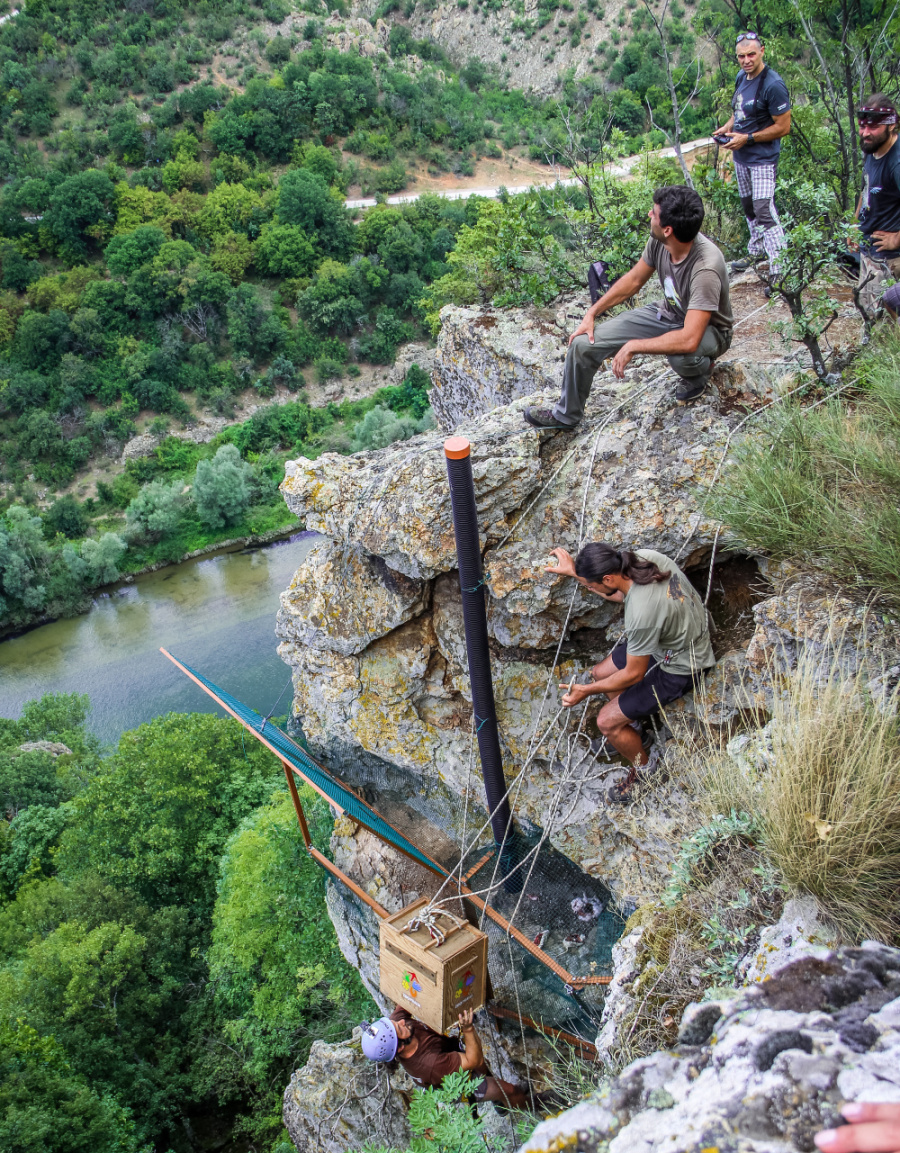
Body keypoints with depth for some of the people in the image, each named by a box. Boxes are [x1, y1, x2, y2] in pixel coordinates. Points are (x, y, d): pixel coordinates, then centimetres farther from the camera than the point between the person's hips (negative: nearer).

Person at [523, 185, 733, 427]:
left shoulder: (705, 268, -37)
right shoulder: (658, 242, -17)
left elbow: (689, 340, -42)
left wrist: (632, 347, -33)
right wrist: (591, 314, -1)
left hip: (708, 329, -6)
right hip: (668, 314, 6)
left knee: (681, 355, -44)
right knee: (583, 342, -7)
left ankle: (700, 371, -3)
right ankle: (566, 415, 17)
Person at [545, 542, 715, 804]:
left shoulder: (642, 613, -40)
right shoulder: (644, 556, -18)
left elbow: (633, 674, -25)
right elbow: (619, 594, 6)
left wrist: (586, 691, -14)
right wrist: (574, 572, 4)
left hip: (679, 667, -9)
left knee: (607, 722, -6)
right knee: (599, 673, 17)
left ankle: (644, 769, 19)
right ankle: (632, 723, 38)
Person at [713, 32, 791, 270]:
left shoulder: (773, 85, -20)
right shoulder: (741, 77, 6)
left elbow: (783, 127, -19)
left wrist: (746, 138, -21)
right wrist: (728, 127, 2)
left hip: (762, 159, -9)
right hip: (741, 156, 9)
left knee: (764, 210, -15)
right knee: (749, 207, 19)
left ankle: (779, 267, -14)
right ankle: (756, 253, 35)